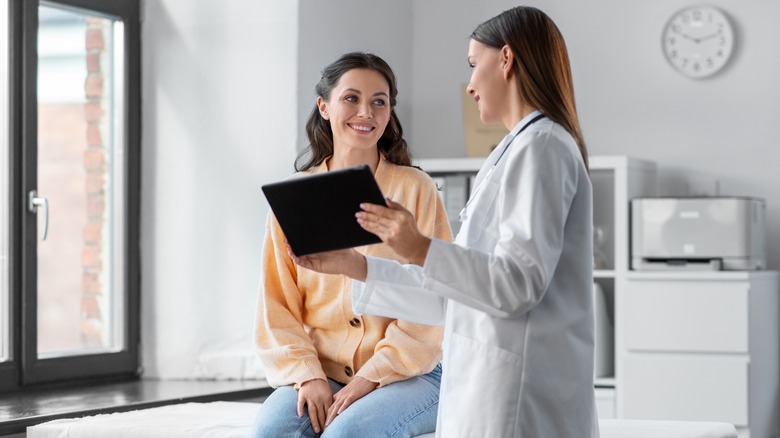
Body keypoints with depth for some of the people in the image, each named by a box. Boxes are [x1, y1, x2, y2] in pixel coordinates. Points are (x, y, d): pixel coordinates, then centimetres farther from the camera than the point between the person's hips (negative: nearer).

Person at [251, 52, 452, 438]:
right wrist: (307, 375, -9)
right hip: (320, 374, 3)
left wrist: (371, 377, -13)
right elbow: (277, 305, 6)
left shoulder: (415, 189, -1)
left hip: (406, 374, -2)